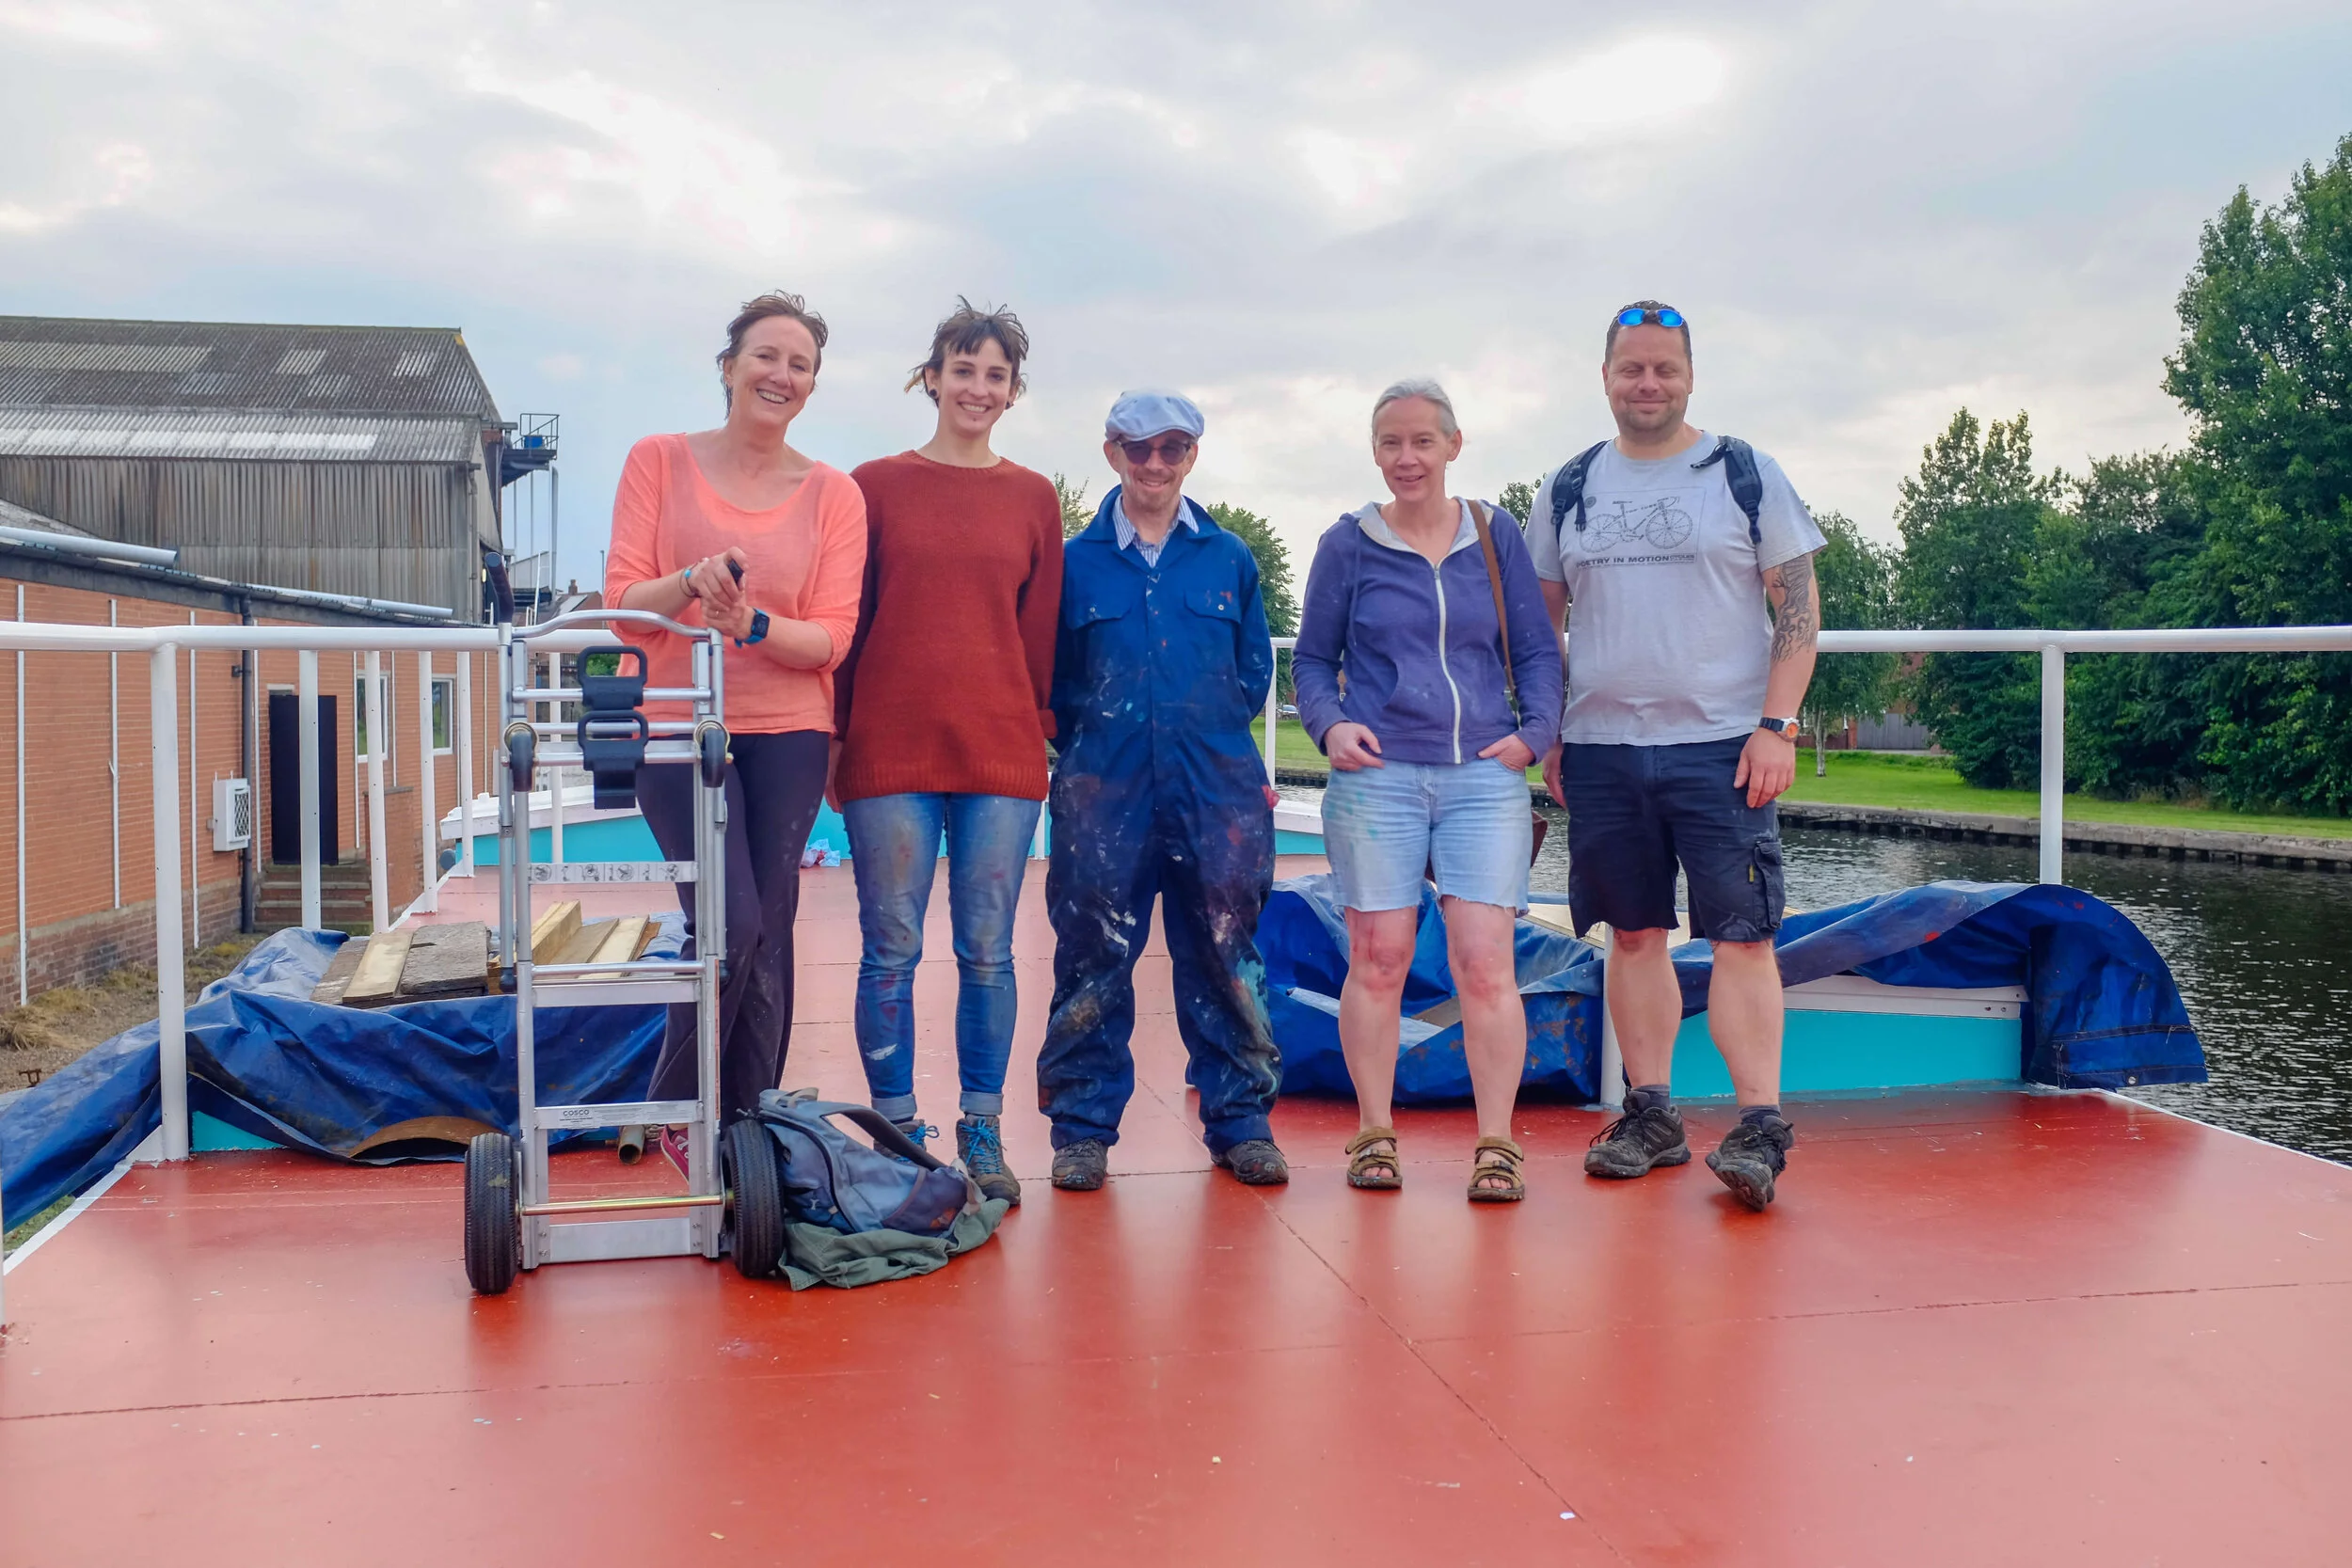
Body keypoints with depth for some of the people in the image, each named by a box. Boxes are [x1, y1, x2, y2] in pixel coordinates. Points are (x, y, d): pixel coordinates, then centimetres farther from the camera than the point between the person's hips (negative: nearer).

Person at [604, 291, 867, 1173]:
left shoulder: (833, 495, 4)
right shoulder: (659, 462, 4)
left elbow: (833, 637, -2)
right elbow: (621, 605, -2)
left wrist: (755, 626, -21)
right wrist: (692, 582, -21)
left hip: (787, 736, 2)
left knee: (768, 935, 3)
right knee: (732, 922, -13)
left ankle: (749, 1128, 17)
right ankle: (677, 1113, 9)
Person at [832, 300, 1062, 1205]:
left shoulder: (1033, 499, 10)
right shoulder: (876, 486, 5)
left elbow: (1041, 630, 12)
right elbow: (845, 622, 6)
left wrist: (1039, 734, 6)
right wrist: (836, 741, 2)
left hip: (1000, 752, 1)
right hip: (891, 750, -1)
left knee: (987, 951, 5)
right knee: (891, 949, 2)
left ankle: (982, 1137, 16)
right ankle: (897, 1133, 13)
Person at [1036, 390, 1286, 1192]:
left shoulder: (1229, 558, 9)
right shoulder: (1076, 560, 6)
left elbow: (1255, 672, 13)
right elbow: (1052, 680, 9)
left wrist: (1206, 734, 7)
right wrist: (1094, 742, 3)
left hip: (1216, 788, 1)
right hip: (1104, 789, -1)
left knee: (1222, 955, 5)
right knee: (1093, 960, 2)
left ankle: (1240, 1123, 17)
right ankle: (1083, 1127, 14)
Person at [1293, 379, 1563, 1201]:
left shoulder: (1495, 538, 12)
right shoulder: (1348, 545, 8)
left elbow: (1537, 651, 14)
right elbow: (1314, 660, 12)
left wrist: (1535, 731, -2)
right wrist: (1330, 724, -7)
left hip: (1485, 774, 1)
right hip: (1378, 774, 0)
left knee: (1486, 964, -7)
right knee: (1378, 960, 1)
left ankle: (1496, 1144, 3)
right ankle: (1373, 1134, 15)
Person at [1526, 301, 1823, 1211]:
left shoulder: (1746, 474, 3)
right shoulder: (1568, 489, 11)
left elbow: (1799, 605, 0)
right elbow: (1540, 623, 15)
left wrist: (1777, 726, -9)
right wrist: (1546, 733, 7)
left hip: (1722, 745, -3)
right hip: (1601, 751, 3)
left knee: (1741, 935, -7)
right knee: (1634, 934, 8)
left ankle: (1760, 1127, -4)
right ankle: (1652, 1114, 17)